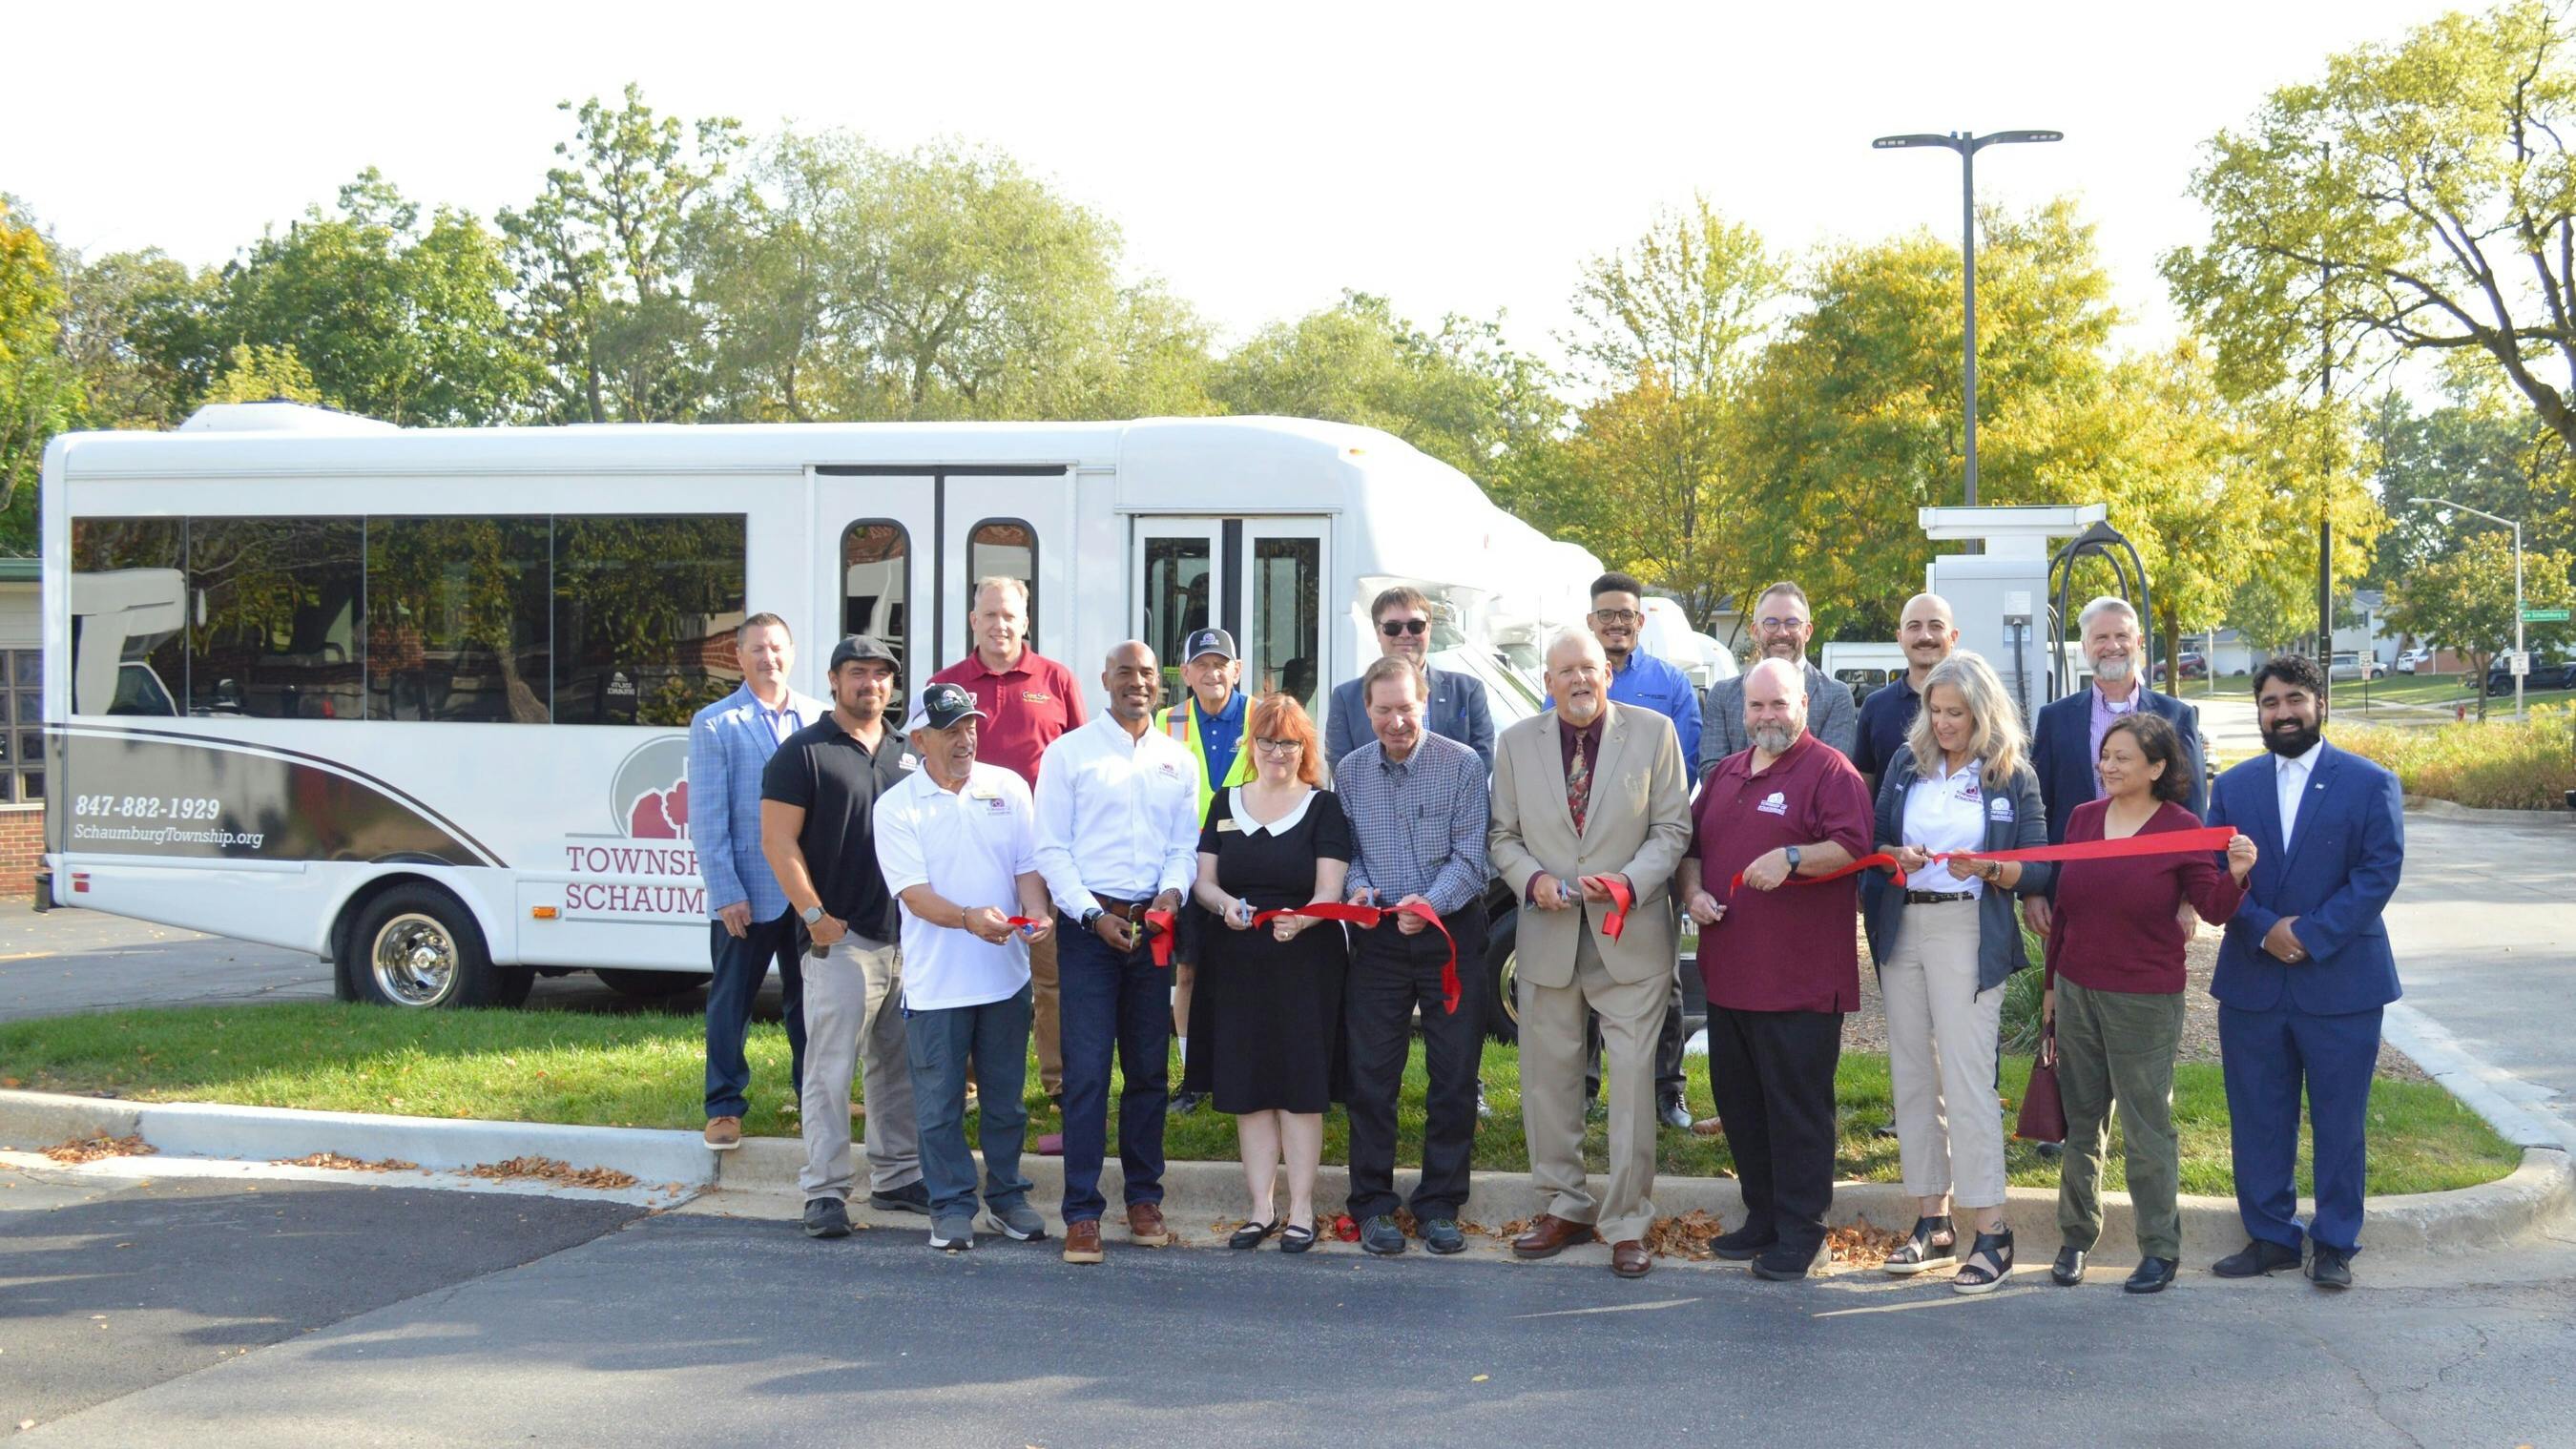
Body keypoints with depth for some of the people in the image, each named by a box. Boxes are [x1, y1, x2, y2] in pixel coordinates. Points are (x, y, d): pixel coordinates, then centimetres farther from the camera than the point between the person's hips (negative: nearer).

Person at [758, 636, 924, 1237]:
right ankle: (825, 1192, -3)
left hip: (907, 936, 6)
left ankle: (897, 1177, 22)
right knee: (832, 1068, -7)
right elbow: (778, 839, -7)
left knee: (899, 1066, 12)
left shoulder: (907, 754, 16)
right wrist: (814, 915, -13)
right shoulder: (804, 752, -3)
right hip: (840, 939, -6)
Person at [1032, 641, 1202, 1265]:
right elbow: (1052, 849, -2)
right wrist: (1094, 916, -12)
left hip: (1154, 925, 4)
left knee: (1150, 1070, 8)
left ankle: (1144, 1200, 20)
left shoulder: (1178, 761, 13)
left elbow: (1185, 845, 12)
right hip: (1089, 924, -4)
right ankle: (1082, 1214, -2)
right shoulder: (1069, 752, 2)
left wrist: (1172, 890, -9)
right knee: (1086, 1072, -6)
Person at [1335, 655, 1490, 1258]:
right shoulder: (1349, 772, 6)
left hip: (1451, 932, -2)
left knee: (1453, 1078, 3)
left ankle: (1440, 1205, 15)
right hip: (1377, 937, 2)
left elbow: (1469, 854, -10)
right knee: (1371, 1077, 3)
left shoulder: (1461, 764, -5)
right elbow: (1346, 851, 11)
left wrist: (1432, 902, -26)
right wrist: (1358, 887, -11)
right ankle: (1373, 1204, 14)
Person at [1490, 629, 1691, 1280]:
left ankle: (1628, 1224, 6)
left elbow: (1672, 828, 0)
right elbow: (1502, 835, 10)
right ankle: (1567, 1206, 23)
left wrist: (1629, 882, -16)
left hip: (1630, 936, -2)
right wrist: (1532, 879, -10)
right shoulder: (1516, 743, 7)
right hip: (1548, 935, 3)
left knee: (1633, 1080, -3)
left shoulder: (1654, 733, 1)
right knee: (1548, 1077, 8)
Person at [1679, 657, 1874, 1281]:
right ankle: (1762, 1216, 24)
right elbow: (1691, 845, 23)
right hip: (1728, 971, 7)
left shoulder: (1829, 769, -4)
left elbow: (1853, 847, -14)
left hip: (1801, 977, -7)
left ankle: (1800, 1233, 5)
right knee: (1739, 1101, 13)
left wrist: (1792, 858, -27)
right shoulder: (1723, 775, 18)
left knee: (1798, 1107, -3)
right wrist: (1692, 891, 4)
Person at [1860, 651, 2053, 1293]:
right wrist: (1895, 856, -12)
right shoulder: (1907, 761, 8)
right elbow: (1874, 841, 10)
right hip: (1903, 928, 5)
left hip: (1969, 934, -4)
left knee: (1967, 1079, -9)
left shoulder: (2013, 776, -1)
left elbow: (2039, 872, -3)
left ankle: (1991, 1232, -4)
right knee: (1911, 1076, 7)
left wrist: (1989, 869, -21)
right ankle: (1931, 1221, 17)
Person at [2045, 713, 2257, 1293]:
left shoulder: (2181, 828, -6)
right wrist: (2052, 984, 16)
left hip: (2145, 1002, -4)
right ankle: (2076, 1237, 24)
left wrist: (2236, 876, -29)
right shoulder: (2083, 817, 7)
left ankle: (2160, 1249, 13)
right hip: (2076, 993, 5)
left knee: (2147, 1126, 2)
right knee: (2080, 1121, 12)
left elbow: (2212, 907, -7)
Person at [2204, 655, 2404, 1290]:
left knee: (2339, 1123, 5)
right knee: (2257, 1120, 8)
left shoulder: (2371, 783, 0)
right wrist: (2265, 929, -14)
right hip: (2252, 984, 3)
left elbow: (2380, 872, -9)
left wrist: (2310, 936, -16)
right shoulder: (2233, 787, 9)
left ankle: (2334, 1244, 17)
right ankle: (2270, 1236, 19)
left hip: (2341, 982, -3)